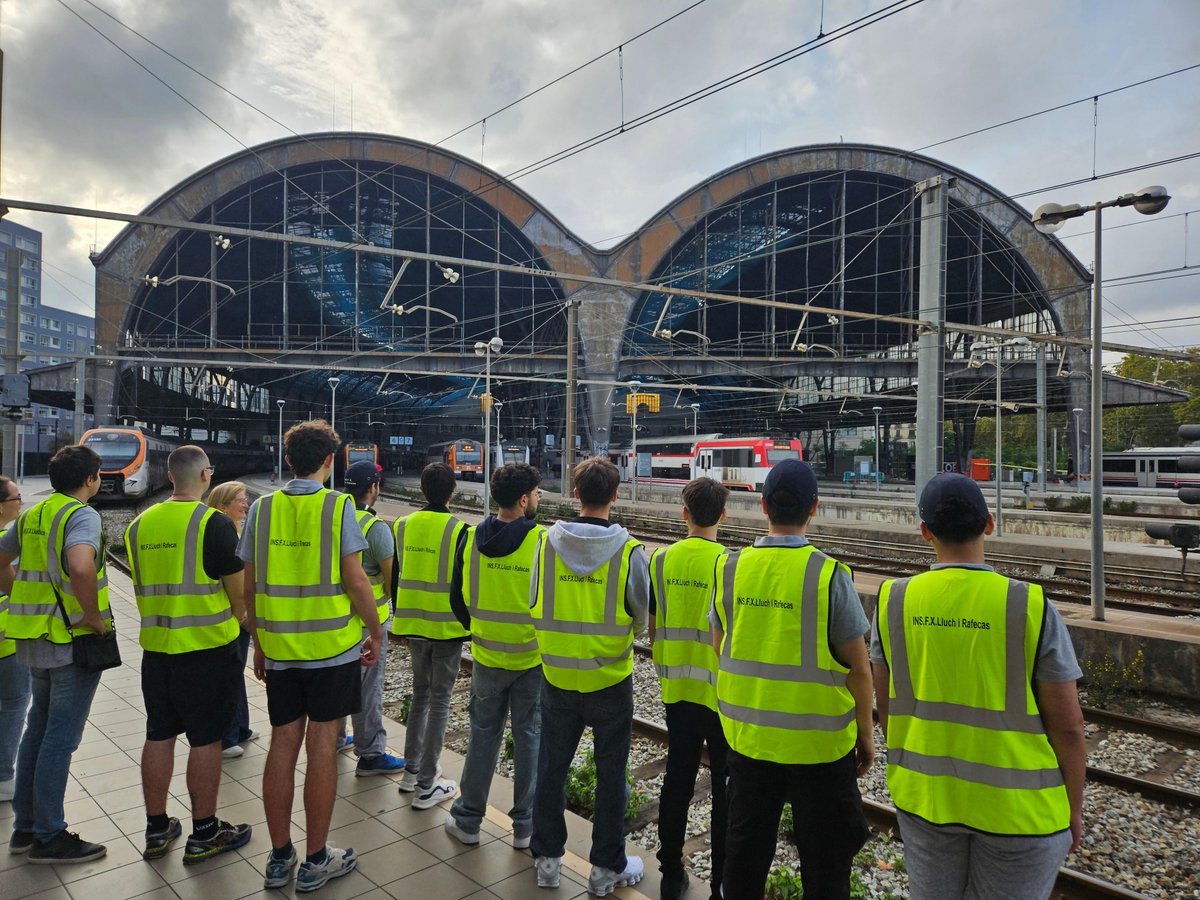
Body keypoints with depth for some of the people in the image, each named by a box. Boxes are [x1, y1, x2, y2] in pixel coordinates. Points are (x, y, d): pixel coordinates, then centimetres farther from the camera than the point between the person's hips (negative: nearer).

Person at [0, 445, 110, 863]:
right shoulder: (82, 514, -16)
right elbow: (80, 565, -34)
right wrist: (94, 615, -21)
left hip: (34, 639, 8)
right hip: (73, 639, -8)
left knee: (39, 728, 19)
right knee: (61, 737, 1)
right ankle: (49, 837, 12)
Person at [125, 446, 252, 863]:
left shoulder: (140, 524, 5)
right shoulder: (214, 523, -14)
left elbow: (141, 587, 15)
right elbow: (238, 593, -11)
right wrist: (241, 619, 9)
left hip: (156, 646, 6)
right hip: (207, 646, -6)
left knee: (159, 735, 15)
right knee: (206, 739, 4)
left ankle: (156, 829, 26)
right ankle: (204, 834, 15)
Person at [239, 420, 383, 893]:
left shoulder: (262, 508, 2)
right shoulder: (337, 506, -10)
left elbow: (250, 585, 5)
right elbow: (354, 579, -13)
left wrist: (259, 643, 16)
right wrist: (376, 632, -1)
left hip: (279, 648, 4)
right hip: (333, 647, -4)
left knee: (283, 744, 12)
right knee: (322, 745, 5)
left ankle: (279, 858, 24)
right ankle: (316, 861, 17)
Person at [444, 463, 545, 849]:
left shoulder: (471, 539, -5)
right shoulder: (543, 542, -18)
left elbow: (457, 598, 4)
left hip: (486, 656, 3)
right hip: (532, 657, -3)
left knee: (483, 733, 17)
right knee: (529, 736, 11)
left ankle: (468, 820, 26)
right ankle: (525, 826, 23)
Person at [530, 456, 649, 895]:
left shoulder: (546, 543, -11)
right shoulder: (628, 551, -16)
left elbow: (534, 606, -1)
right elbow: (642, 617, -5)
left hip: (557, 676, 2)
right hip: (610, 679, -2)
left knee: (551, 767, 18)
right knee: (610, 774, 14)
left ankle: (546, 858, 32)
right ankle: (606, 868, 27)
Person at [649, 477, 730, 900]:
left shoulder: (661, 559, -4)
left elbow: (651, 629, 2)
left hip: (676, 688, 4)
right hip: (720, 692, -4)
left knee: (676, 779, 16)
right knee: (725, 790, 11)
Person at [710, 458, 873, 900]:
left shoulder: (729, 568, -7)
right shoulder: (829, 575, -17)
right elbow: (858, 668, -11)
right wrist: (865, 733, 4)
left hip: (747, 734, 3)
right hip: (818, 741, -3)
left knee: (745, 846, 19)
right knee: (824, 857, 16)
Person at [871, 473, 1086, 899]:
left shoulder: (893, 601, -10)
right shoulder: (1033, 609, -18)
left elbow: (886, 704, 1)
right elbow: (1068, 727, -11)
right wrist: (1073, 808, 5)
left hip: (923, 793, 3)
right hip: (1016, 803, -2)